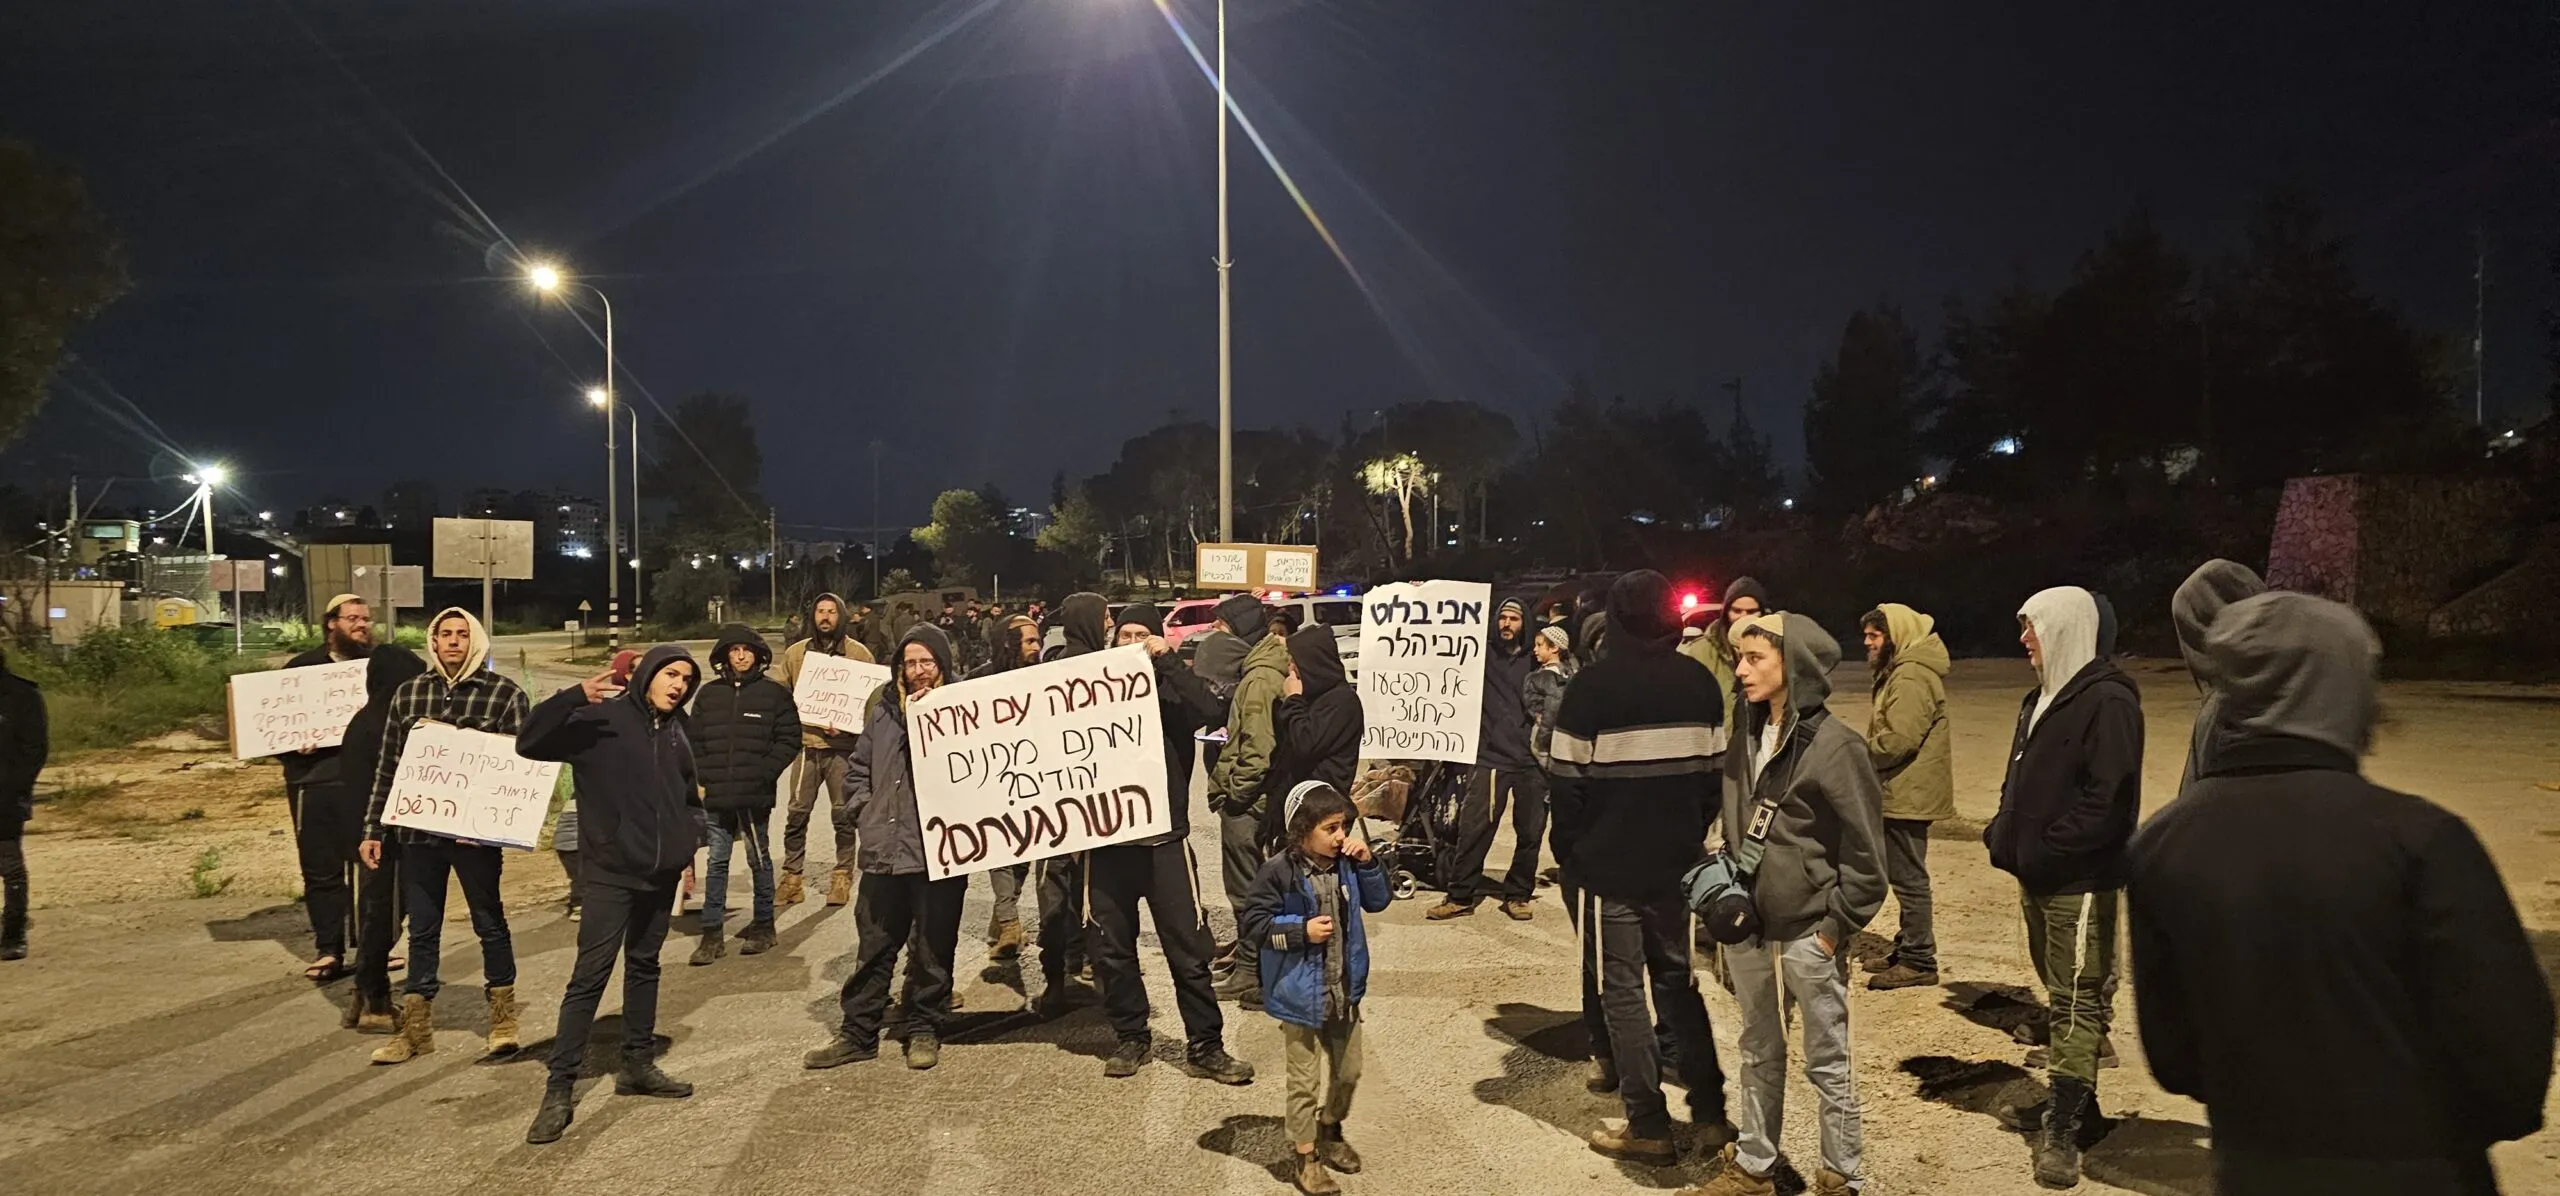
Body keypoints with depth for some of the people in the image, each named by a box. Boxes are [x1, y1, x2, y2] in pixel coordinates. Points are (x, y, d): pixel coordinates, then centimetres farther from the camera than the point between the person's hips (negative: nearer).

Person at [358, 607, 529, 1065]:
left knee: (489, 923, 8)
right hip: (418, 828, 3)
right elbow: (387, 765, 11)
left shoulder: (505, 693, -3)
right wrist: (374, 829, 9)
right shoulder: (407, 693, 8)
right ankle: (416, 1029, 21)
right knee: (422, 929, 11)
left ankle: (503, 1019, 22)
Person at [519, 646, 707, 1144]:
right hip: (612, 872, -6)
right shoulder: (601, 719, -10)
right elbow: (530, 743, -19)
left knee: (644, 967, 16)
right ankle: (559, 1088, -1)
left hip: (662, 873, 6)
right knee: (590, 975, -7)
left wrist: (689, 843, 9)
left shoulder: (675, 731, 9)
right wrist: (576, 696, -29)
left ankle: (638, 1065, 28)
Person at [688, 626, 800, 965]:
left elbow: (789, 740, -3)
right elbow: (695, 740, 11)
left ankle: (763, 925, 21)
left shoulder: (774, 693, -1)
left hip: (755, 796, -3)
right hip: (716, 797, 3)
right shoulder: (708, 695, 8)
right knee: (716, 862, 5)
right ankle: (712, 934, 9)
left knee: (759, 860, 10)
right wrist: (700, 778, -1)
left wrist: (763, 774, -11)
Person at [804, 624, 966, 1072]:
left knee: (932, 949, 7)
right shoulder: (885, 709, 12)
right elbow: (858, 771, 21)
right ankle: (857, 1033, 21)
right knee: (873, 947, 11)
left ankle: (925, 1030, 22)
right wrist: (865, 812, 7)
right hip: (883, 850, 4)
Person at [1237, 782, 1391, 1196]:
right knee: (1306, 1080, 5)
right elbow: (1251, 924, -16)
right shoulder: (1279, 871, -18)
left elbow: (1379, 901, 6)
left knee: (1348, 1071, 20)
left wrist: (1368, 864, -9)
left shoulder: (1346, 863, -2)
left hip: (1345, 990, 6)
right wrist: (1302, 931, -21)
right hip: (1302, 994, -6)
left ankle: (1331, 1132, 44)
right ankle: (1307, 1158, 21)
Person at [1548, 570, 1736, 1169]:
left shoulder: (1592, 685, -12)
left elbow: (1569, 780, -11)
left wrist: (1568, 852, 1)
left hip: (1610, 863, -4)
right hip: (1678, 861, 5)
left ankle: (1649, 1128, 7)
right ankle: (1710, 1114, 20)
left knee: (1623, 992, 4)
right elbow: (1715, 771, 7)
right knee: (1678, 981, 18)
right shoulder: (1699, 684, 2)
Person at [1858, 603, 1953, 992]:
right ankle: (1908, 947, 28)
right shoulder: (1898, 672, 16)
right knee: (1902, 875, 18)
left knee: (1907, 876, -4)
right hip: (1900, 791, 11)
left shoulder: (1912, 678, -18)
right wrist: (1863, 753, 6)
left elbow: (1899, 739, -26)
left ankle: (1919, 961, 3)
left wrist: (1857, 756, -13)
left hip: (1908, 795, -11)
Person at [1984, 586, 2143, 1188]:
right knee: (2060, 994, 18)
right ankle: (2072, 1100, 29)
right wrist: (2004, 833, 3)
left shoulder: (2108, 701, -16)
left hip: (2081, 881, -9)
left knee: (2077, 1001, -3)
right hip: (2038, 875, 9)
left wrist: (2045, 850, -21)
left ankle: (2064, 1127, 0)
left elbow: (2108, 798, -22)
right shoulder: (2042, 698, 13)